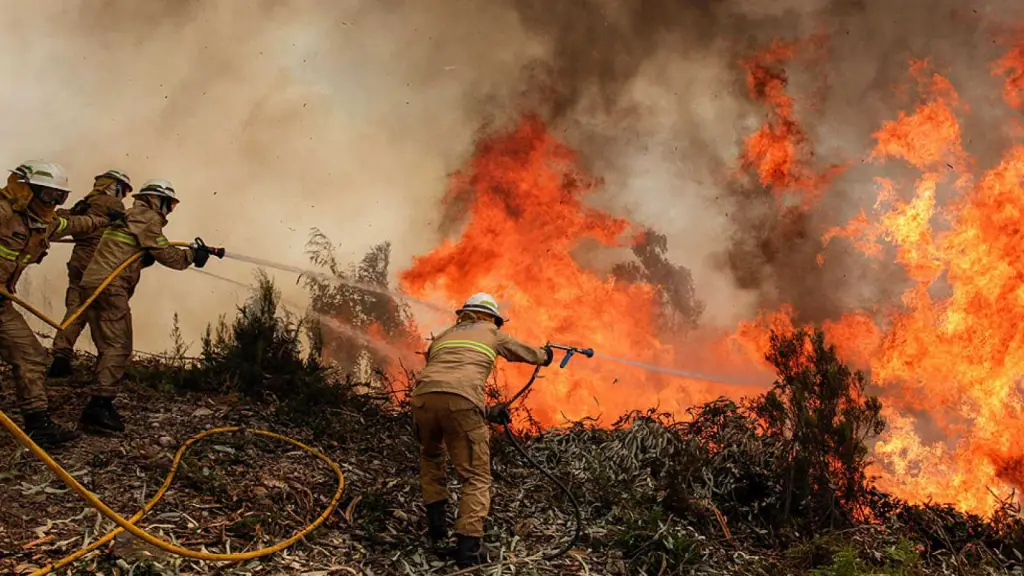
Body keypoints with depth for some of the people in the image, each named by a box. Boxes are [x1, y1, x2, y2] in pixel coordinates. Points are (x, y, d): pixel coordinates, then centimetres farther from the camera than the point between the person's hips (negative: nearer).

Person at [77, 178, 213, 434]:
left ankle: (99, 406, 19)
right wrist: (192, 254, 6)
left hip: (97, 283, 10)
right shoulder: (147, 217, -4)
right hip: (110, 286, -10)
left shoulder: (132, 216, 26)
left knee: (110, 347, 14)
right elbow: (166, 255, -8)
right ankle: (98, 407, -16)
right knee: (118, 347, -11)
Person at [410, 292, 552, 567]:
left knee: (431, 458, 32)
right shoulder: (492, 333, 27)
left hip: (423, 396, 4)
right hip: (461, 401, -4)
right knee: (476, 477, 6)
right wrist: (544, 355, 66)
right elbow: (525, 352, 42)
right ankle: (468, 548, -4)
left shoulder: (444, 335, 35)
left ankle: (436, 527, 28)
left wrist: (485, 410, 40)